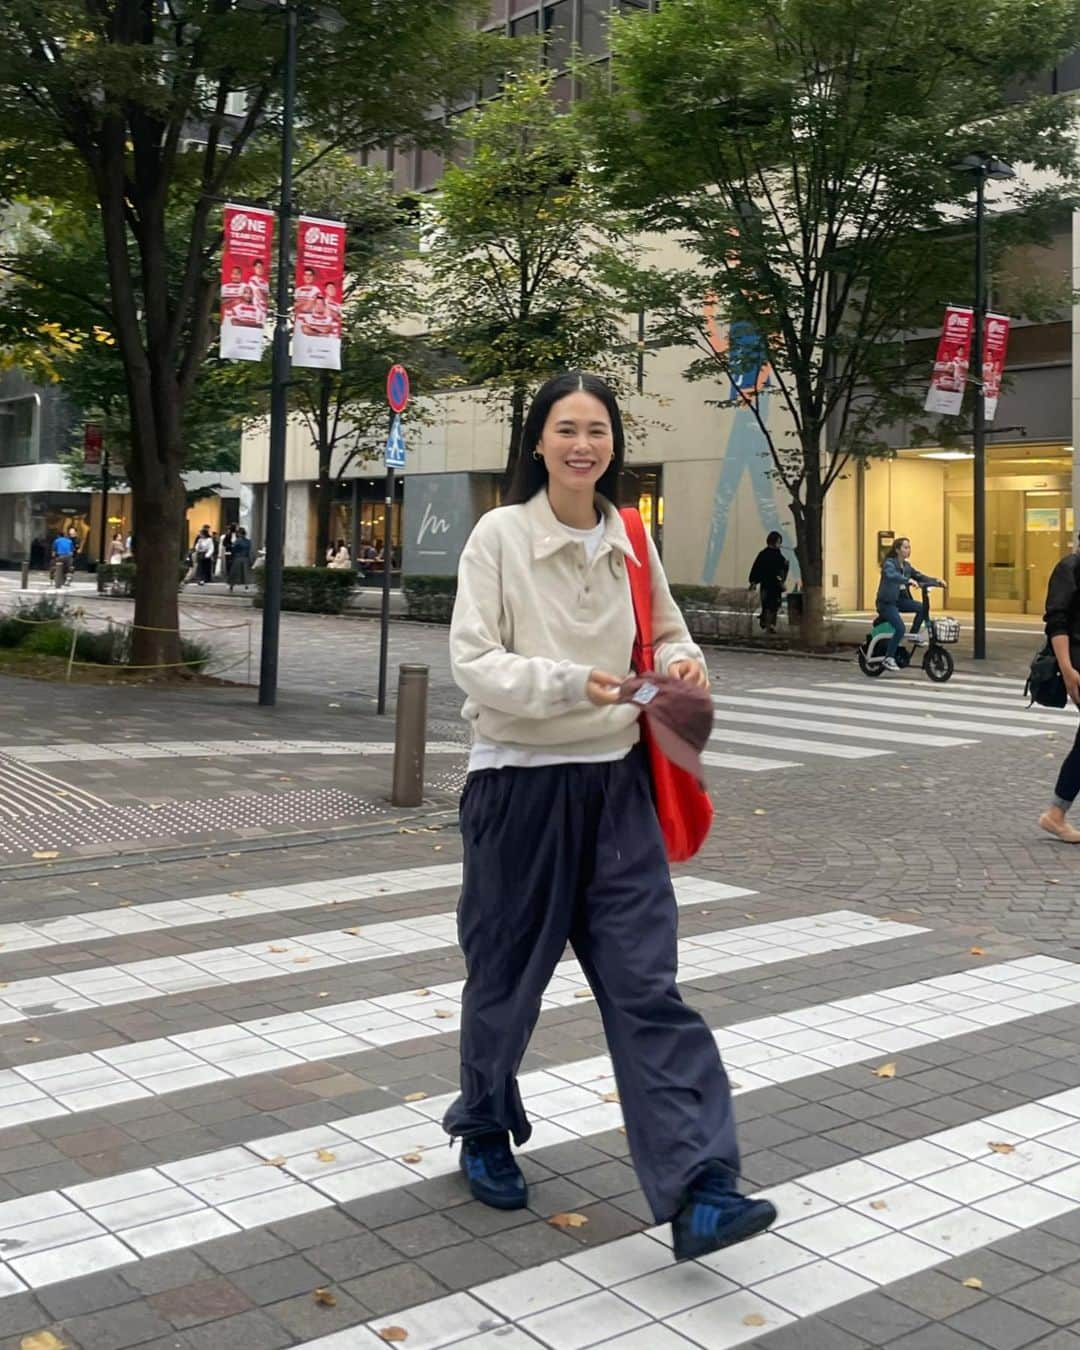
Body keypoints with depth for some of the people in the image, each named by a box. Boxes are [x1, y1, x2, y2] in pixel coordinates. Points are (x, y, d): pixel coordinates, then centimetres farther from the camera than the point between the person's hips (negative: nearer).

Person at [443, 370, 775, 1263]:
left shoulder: (630, 540, 6)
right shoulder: (499, 535, -7)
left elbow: (666, 630, 18)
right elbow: (472, 661, -13)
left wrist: (684, 663, -6)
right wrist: (570, 683, -28)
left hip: (616, 780, 3)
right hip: (520, 779, -3)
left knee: (646, 984, -3)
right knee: (507, 975, 12)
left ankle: (698, 1192, -4)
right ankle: (486, 1131, 38)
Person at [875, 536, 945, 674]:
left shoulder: (906, 566, 10)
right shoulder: (889, 563, -13)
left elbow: (920, 576, 8)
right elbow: (891, 576, -34)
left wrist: (936, 581, -9)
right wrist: (908, 580, -48)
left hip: (899, 600, 7)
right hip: (886, 602, -7)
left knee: (923, 607, -15)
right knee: (900, 629, -24)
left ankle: (914, 634, 3)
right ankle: (889, 658, -13)